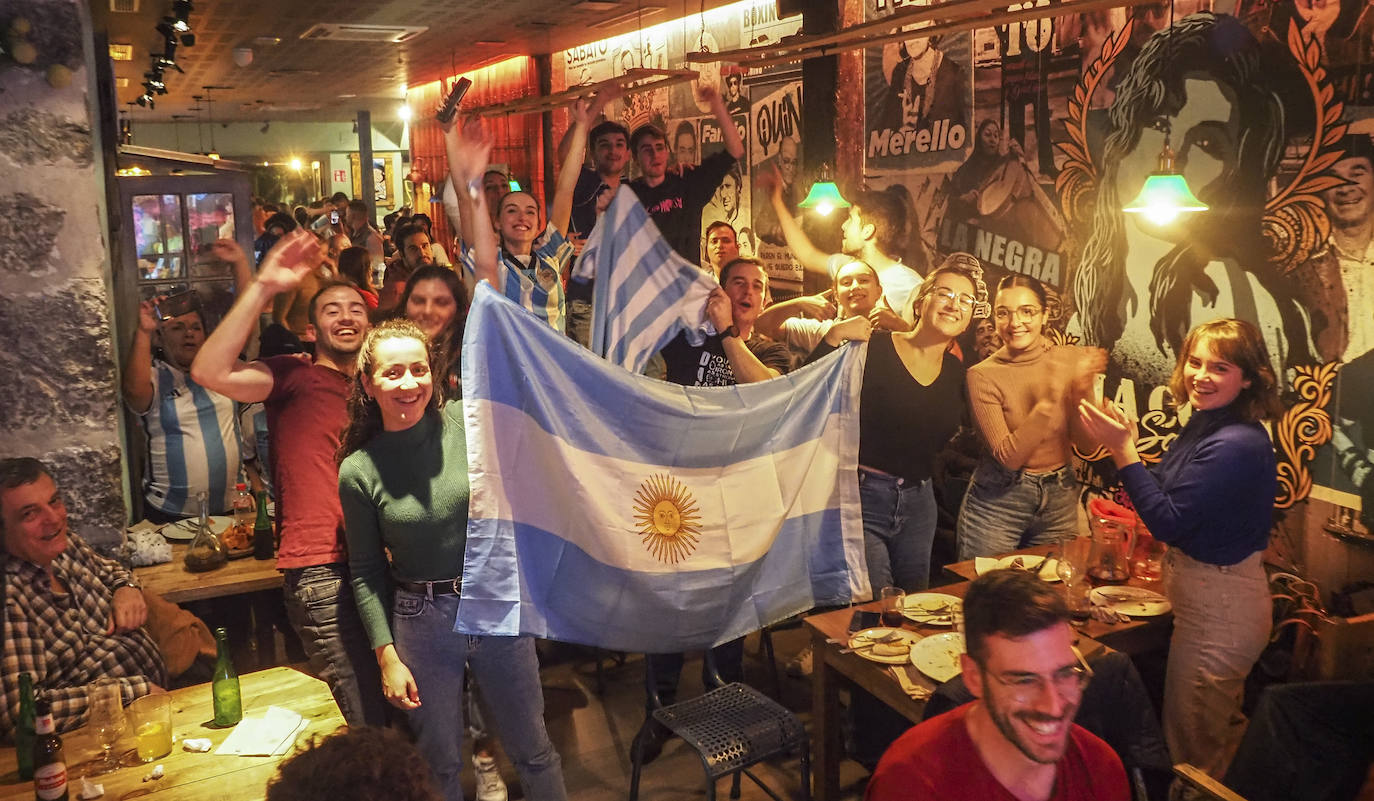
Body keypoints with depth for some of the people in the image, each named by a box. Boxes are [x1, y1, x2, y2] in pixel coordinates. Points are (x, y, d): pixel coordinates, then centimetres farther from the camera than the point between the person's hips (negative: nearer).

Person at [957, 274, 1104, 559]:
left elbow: (1088, 445, -4)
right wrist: (1049, 401, -29)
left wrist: (1081, 393, -22)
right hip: (998, 501, -3)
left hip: (1060, 498, 3)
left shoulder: (1072, 359, -4)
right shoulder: (983, 375, -12)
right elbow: (1008, 457, -19)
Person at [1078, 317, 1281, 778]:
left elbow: (1168, 522, -25)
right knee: (1223, 735, 28)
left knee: (1192, 750, 7)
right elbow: (1169, 494, 9)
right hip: (1215, 601, 10)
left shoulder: (1237, 445, -27)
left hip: (1218, 609, -10)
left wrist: (1123, 451, -23)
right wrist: (1123, 443, -3)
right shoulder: (1204, 426, 3)